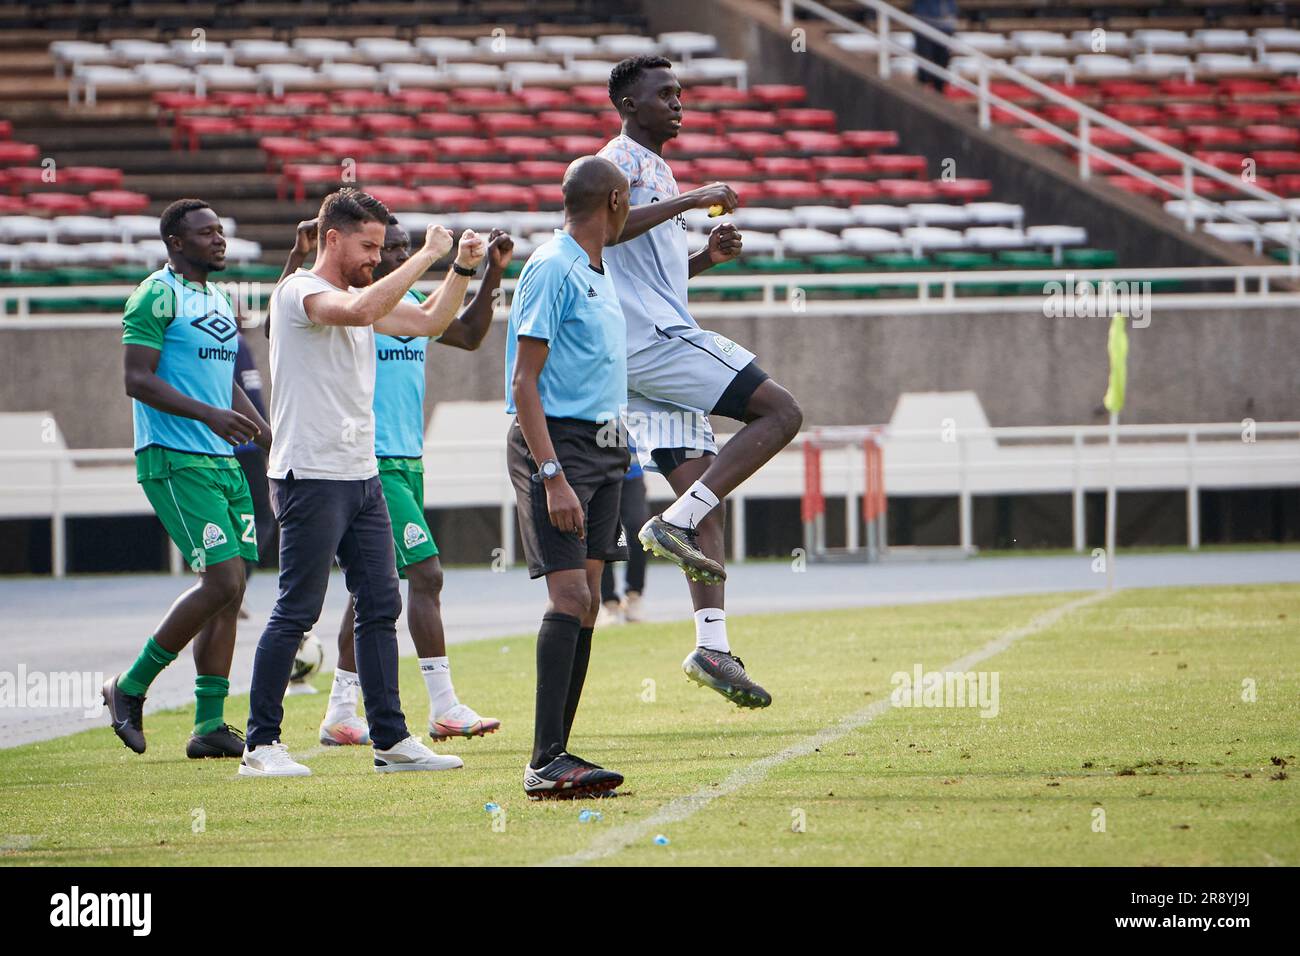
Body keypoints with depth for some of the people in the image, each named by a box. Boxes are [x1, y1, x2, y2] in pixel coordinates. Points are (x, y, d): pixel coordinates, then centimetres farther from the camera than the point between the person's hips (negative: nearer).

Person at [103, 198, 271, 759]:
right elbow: (138, 380, -16)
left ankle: (210, 725, 6)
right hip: (175, 460, -9)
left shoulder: (219, 300, 18)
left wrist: (268, 436, 17)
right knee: (222, 582, -16)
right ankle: (130, 690, -2)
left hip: (224, 461, 9)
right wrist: (210, 414, -25)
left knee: (229, 591, 3)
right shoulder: (156, 296, -9)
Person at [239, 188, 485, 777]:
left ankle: (390, 740, 10)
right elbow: (358, 310, -29)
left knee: (381, 607, 7)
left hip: (362, 478, 9)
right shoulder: (299, 292, -10)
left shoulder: (361, 293, 17)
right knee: (296, 613, -6)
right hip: (311, 478, -9)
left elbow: (428, 322, 24)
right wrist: (426, 256, -22)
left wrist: (460, 269, 9)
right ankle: (260, 745, -1)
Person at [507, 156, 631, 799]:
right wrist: (553, 477, -23)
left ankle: (556, 755, 8)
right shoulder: (551, 269, -11)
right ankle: (545, 763, -21)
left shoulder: (597, 274, 17)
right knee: (568, 595, -17)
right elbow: (525, 382, -17)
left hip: (602, 448, 9)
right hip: (554, 442, -9)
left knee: (585, 602, 5)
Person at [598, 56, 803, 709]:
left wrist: (707, 256, 16)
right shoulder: (620, 160, -5)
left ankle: (711, 646, -2)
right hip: (653, 338, -10)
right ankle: (676, 525, -17)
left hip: (658, 346, 10)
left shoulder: (655, 168, 26)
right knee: (781, 412, -13)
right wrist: (689, 201, -24)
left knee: (702, 498, 3)